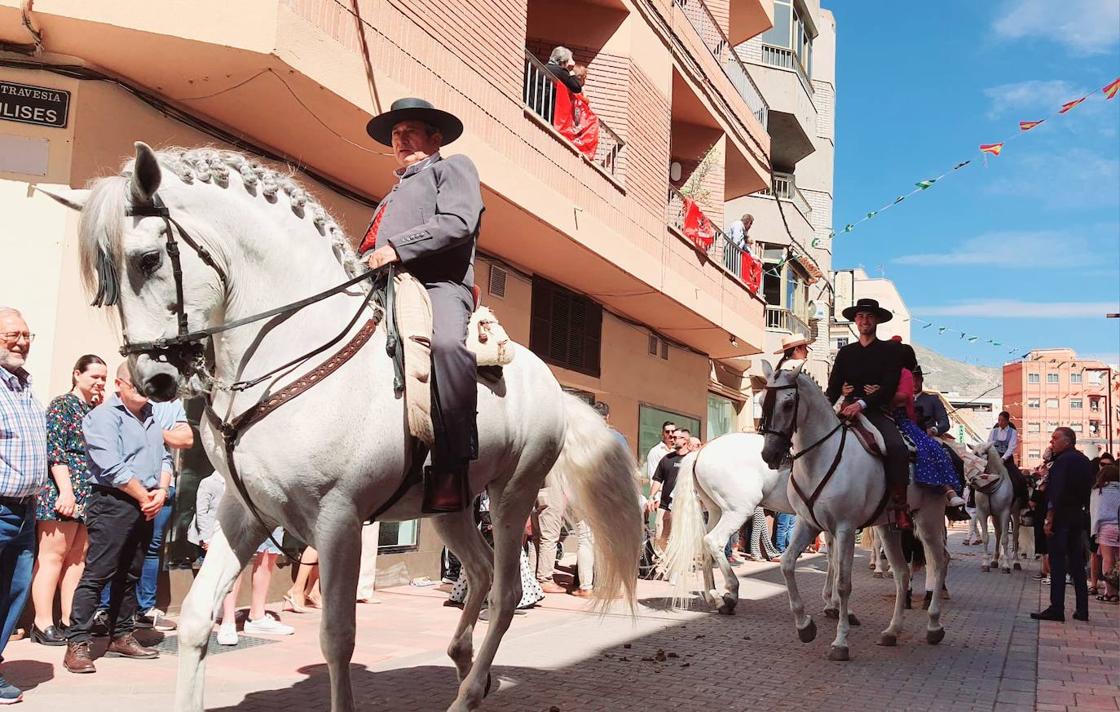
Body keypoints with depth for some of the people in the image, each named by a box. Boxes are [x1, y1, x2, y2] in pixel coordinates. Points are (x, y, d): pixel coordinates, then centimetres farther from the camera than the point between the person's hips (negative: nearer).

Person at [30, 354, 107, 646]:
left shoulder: (96, 410, 19)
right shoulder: (63, 404, -3)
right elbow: (54, 450, -13)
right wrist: (66, 490, -19)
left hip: (91, 495, 7)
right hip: (63, 490, -7)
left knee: (78, 557, 7)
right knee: (52, 555, -5)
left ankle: (70, 620, 12)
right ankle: (43, 623, -3)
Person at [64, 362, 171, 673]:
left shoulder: (151, 417, 18)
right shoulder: (104, 415, -7)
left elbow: (164, 458, 16)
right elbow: (112, 467, -15)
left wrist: (161, 491, -2)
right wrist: (144, 496, -10)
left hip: (145, 507, 8)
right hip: (113, 504, -8)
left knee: (130, 575, 13)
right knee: (96, 574, -8)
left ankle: (122, 636, 22)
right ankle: (77, 644, -5)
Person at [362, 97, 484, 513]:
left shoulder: (453, 168, 18)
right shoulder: (393, 196, 41)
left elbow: (458, 223, -3)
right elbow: (371, 250, 33)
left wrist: (397, 247, -14)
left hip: (438, 285, -9)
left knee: (445, 343, -39)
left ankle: (451, 472, -44)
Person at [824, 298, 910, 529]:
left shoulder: (891, 350, 7)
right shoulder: (845, 353, 18)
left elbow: (890, 386, -6)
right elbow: (833, 388, 10)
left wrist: (862, 404, -23)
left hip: (878, 411, -4)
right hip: (848, 411, 4)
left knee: (897, 447, -31)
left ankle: (899, 508, -27)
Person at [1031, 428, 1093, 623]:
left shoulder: (1062, 460, -14)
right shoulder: (1084, 460, 14)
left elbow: (1057, 491, -20)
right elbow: (1087, 489, 18)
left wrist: (1049, 518, -20)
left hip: (1061, 517, -8)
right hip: (1079, 516, 8)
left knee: (1057, 563, -6)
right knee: (1077, 563, 12)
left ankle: (1057, 609, -7)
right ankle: (1082, 610, 15)